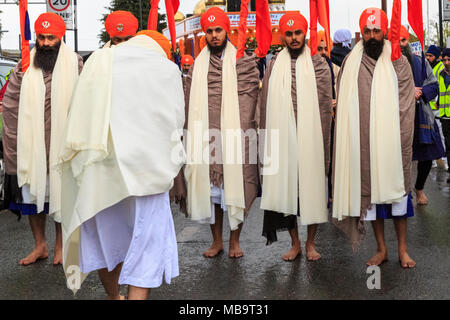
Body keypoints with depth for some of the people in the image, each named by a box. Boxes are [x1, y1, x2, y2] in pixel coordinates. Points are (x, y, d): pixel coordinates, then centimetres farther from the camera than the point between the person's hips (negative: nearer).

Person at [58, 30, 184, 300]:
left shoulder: (98, 62, 8)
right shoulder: (166, 68, 0)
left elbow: (79, 119, 8)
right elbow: (175, 123, 4)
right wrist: (169, 166, 19)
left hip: (99, 169, 4)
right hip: (145, 170, -3)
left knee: (105, 236, 20)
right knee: (146, 243, 6)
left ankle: (113, 296, 39)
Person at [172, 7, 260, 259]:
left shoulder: (243, 62, 4)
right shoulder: (198, 65, 12)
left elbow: (248, 98, -1)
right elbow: (191, 104, 11)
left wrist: (233, 130, -7)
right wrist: (197, 133, 0)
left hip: (236, 137, -2)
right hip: (206, 138, 3)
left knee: (237, 187, 1)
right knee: (210, 188, 7)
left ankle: (235, 240, 16)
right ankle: (217, 240, 19)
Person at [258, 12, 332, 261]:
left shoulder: (319, 64, 3)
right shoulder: (274, 65, 8)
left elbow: (325, 105, 0)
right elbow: (265, 105, 8)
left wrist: (322, 141, -7)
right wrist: (266, 139, 3)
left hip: (310, 138, -2)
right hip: (281, 137, 2)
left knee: (312, 187, 4)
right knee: (284, 187, 5)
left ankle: (310, 242, 20)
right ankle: (295, 243, 20)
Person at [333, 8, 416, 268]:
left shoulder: (399, 63, 2)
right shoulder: (351, 64, 6)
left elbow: (406, 108, 0)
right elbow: (344, 106, 9)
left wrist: (399, 142, -7)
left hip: (392, 143, -1)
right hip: (363, 144, 1)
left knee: (397, 189, 4)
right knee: (370, 191, 6)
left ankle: (403, 249, 16)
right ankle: (381, 249, 18)